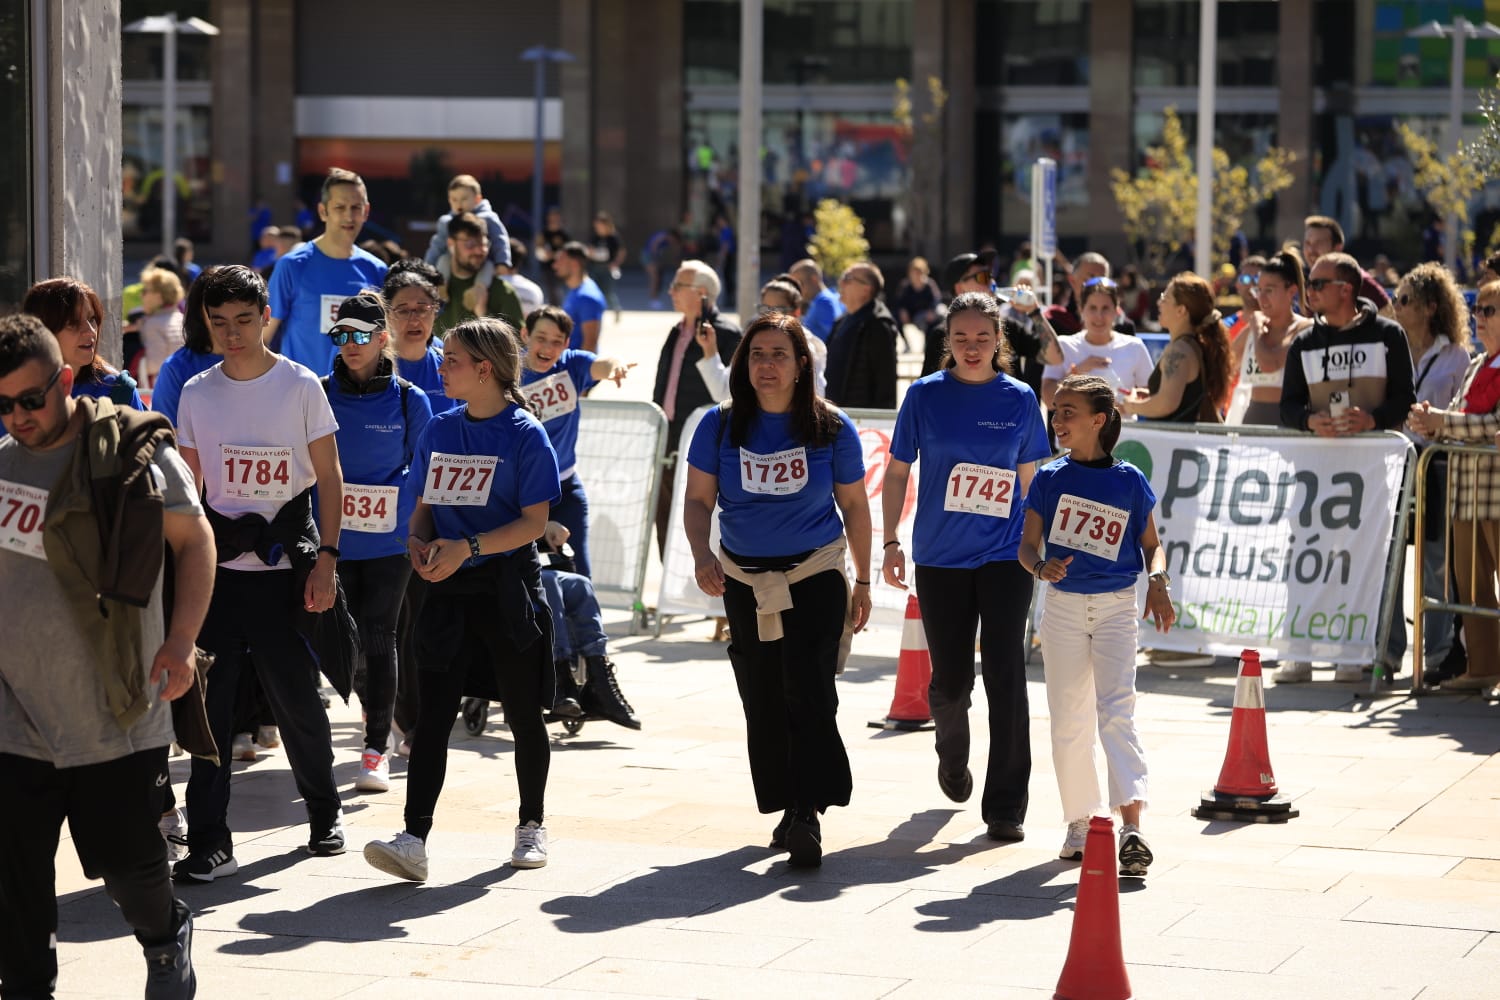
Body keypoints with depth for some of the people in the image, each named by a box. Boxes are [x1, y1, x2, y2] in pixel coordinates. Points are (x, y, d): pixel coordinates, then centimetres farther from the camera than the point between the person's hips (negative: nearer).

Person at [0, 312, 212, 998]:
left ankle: (166, 936, 36)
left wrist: (180, 641, -9)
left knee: (129, 861, 4)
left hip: (119, 716, -3)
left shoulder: (135, 454, -9)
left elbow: (194, 540, 1)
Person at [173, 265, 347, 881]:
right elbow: (188, 486, 11)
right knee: (210, 700, -4)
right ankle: (208, 842, -2)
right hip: (217, 569, 2)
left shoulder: (300, 386, -2)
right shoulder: (196, 394, 5)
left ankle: (324, 812, 28)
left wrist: (326, 559, -8)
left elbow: (328, 478, 0)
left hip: (285, 569, -2)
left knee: (296, 695, 4)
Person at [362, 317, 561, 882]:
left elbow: (534, 522, -11)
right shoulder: (439, 431, 10)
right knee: (432, 714, -6)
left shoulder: (524, 435, -7)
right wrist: (418, 541, -5)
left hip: (508, 589, -4)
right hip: (448, 591, 4)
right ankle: (414, 839, -13)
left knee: (523, 714, 9)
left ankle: (531, 825, 27)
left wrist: (468, 547, -21)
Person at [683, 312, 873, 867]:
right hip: (744, 579, 3)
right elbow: (698, 499, 2)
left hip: (816, 575, -2)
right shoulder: (720, 426, -1)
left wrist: (862, 583, 9)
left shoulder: (832, 429, -3)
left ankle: (808, 814, -18)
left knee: (809, 694, -15)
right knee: (763, 701, 7)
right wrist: (701, 554, -17)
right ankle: (786, 809, 20)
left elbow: (854, 506, 6)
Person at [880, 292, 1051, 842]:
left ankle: (1006, 807, -2)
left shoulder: (1020, 399, 2)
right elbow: (897, 471, 6)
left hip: (1005, 556, 0)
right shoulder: (925, 395, 0)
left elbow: (1029, 480, 11)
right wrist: (891, 542, -1)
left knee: (1005, 675, -8)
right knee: (950, 679, 7)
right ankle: (953, 758, 40)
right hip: (940, 558, 0)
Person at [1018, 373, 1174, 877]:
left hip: (1117, 607, -2)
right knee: (1069, 722, 7)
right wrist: (1040, 567, -21)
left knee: (1116, 711, -15)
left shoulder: (1129, 481, -1)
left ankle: (1131, 826, -22)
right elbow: (1027, 544, 1)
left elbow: (1151, 543, 8)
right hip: (1062, 607, 2)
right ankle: (1080, 822, 20)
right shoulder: (1050, 479, 1)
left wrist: (1158, 582, -11)